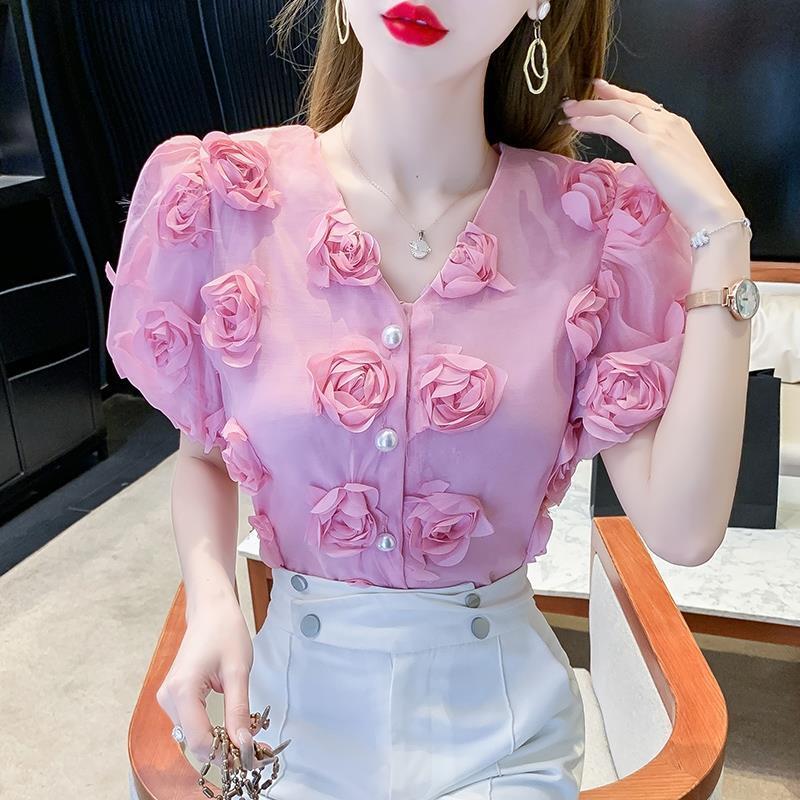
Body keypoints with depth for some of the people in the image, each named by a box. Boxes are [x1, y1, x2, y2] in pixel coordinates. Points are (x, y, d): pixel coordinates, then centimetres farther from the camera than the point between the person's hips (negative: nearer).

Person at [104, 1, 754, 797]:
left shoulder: (596, 221, -10)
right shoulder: (219, 197, -10)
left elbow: (681, 528, -16)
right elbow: (202, 453, 3)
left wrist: (720, 233, -18)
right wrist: (211, 601, -16)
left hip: (499, 711, 0)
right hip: (299, 697, 1)